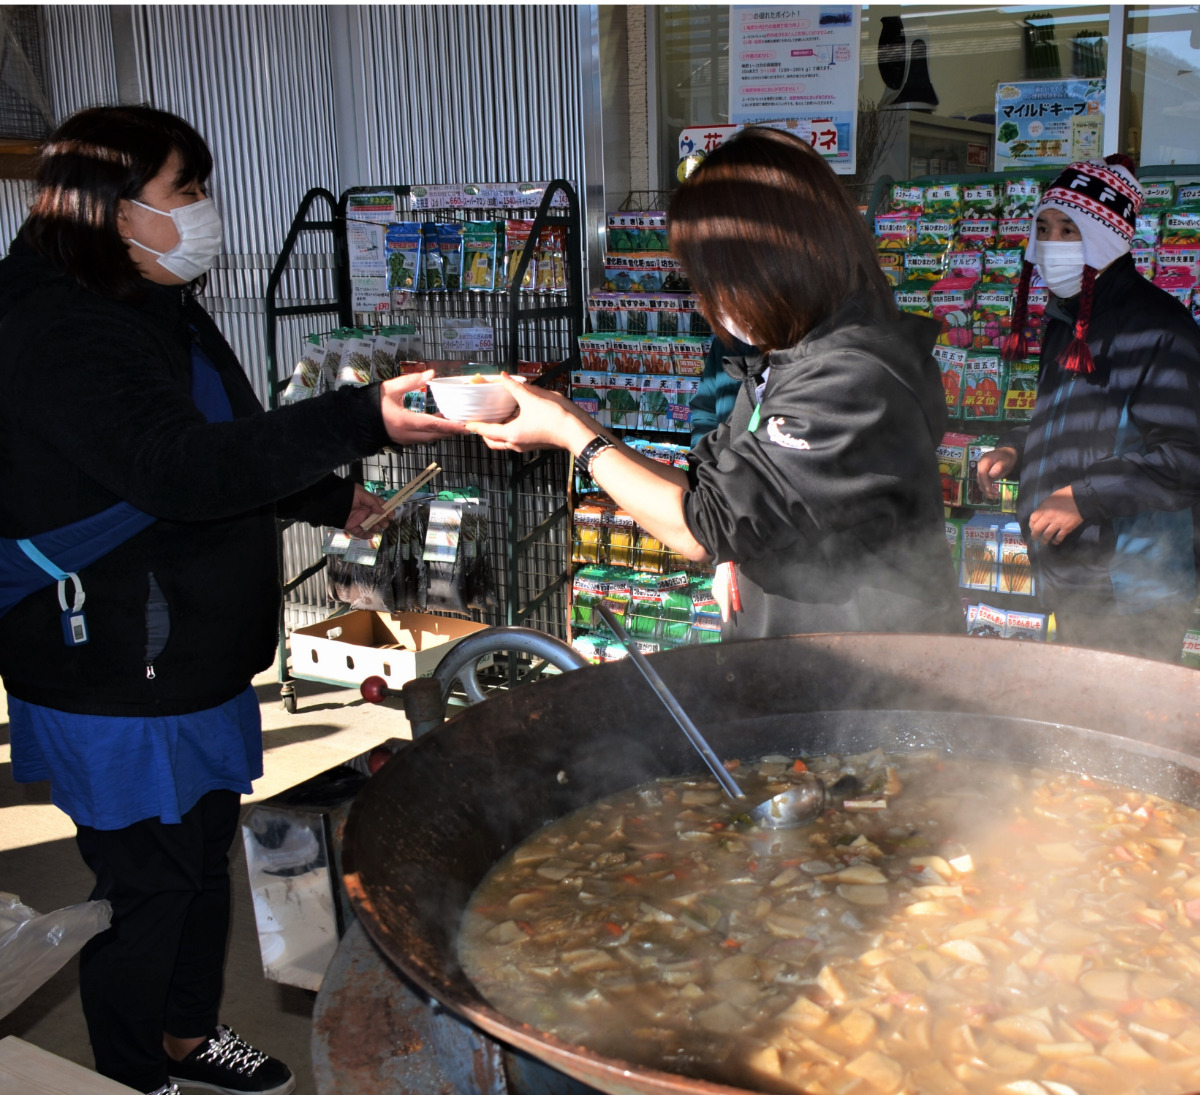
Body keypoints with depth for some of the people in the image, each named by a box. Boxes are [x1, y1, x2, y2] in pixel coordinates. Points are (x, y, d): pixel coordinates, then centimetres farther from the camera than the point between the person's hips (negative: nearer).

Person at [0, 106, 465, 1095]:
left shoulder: (162, 310, 11)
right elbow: (178, 469, -36)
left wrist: (328, 500, 21)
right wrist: (363, 420, -43)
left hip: (198, 662, 10)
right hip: (117, 688, -10)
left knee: (203, 856, 22)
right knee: (151, 890, 5)